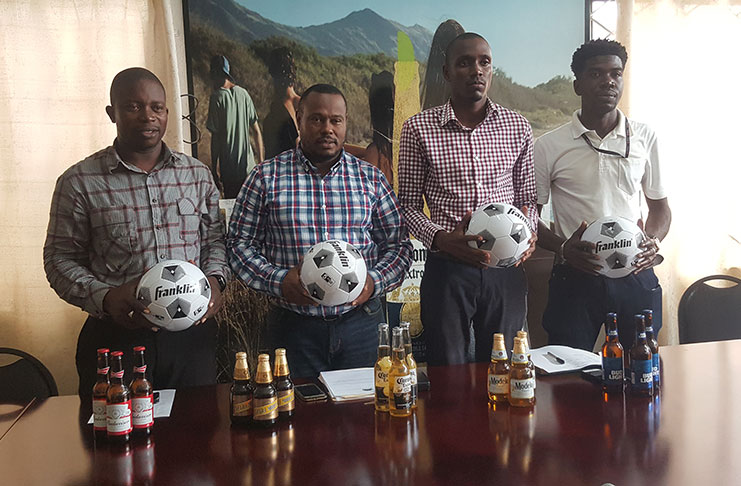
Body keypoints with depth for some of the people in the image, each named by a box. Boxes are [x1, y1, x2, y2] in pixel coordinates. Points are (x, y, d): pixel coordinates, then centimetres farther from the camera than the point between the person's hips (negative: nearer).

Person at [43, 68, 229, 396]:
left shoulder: (197, 175, 7)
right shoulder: (79, 182, -2)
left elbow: (215, 237, 14)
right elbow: (60, 259, 1)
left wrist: (214, 279, -6)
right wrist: (104, 298, -16)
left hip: (192, 334, 3)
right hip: (116, 336, -2)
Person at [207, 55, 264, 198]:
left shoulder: (217, 98, -9)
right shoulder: (243, 93, 5)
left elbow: (216, 137, -10)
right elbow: (256, 131, 7)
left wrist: (214, 168, -4)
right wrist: (261, 161, 15)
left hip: (229, 170, -5)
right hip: (248, 165, 5)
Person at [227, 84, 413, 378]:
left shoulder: (370, 178, 6)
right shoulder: (266, 177, 1)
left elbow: (398, 243, 8)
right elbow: (239, 242, 3)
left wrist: (374, 282, -10)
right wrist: (277, 280, -13)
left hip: (361, 323, 2)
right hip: (293, 327, -1)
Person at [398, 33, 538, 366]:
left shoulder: (518, 128, 7)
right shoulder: (418, 128, -2)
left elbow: (526, 198, 13)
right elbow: (409, 203, 1)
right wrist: (439, 238, -17)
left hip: (506, 268, 3)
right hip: (446, 268, -2)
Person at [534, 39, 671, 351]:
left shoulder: (645, 137, 8)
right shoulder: (549, 146, 0)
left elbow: (659, 205, 16)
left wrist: (653, 242, -5)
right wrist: (563, 248, -14)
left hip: (636, 277, 2)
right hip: (575, 278, -2)